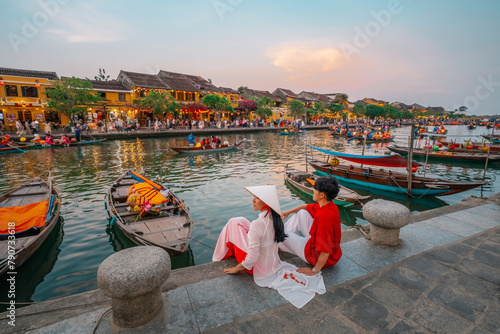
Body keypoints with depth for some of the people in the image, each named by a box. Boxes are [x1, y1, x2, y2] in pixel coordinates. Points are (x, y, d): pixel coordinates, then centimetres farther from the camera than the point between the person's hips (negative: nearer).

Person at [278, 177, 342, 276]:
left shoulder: (324, 217, -37)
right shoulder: (328, 205, -7)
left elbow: (325, 251, -36)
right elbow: (306, 207, 12)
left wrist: (315, 271, -24)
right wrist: (288, 212, 9)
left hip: (318, 256, -8)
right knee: (301, 213, 12)